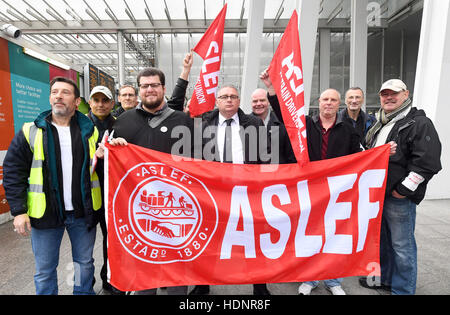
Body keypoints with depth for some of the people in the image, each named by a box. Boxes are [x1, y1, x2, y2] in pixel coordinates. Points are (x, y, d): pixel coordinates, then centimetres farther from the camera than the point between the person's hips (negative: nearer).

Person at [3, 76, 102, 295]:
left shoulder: (90, 132, 2)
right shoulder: (31, 132, -1)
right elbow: (13, 172, -1)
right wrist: (18, 211, -7)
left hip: (83, 212, 1)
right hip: (45, 213, -1)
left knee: (85, 262, 18)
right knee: (45, 271, 14)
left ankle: (84, 292, 41)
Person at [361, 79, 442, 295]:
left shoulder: (419, 123, -10)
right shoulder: (380, 124, 16)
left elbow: (427, 162, -19)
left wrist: (405, 188, -18)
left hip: (400, 197, -8)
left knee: (402, 245, 3)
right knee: (382, 239, 20)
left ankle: (403, 289, 19)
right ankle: (385, 278, 38)